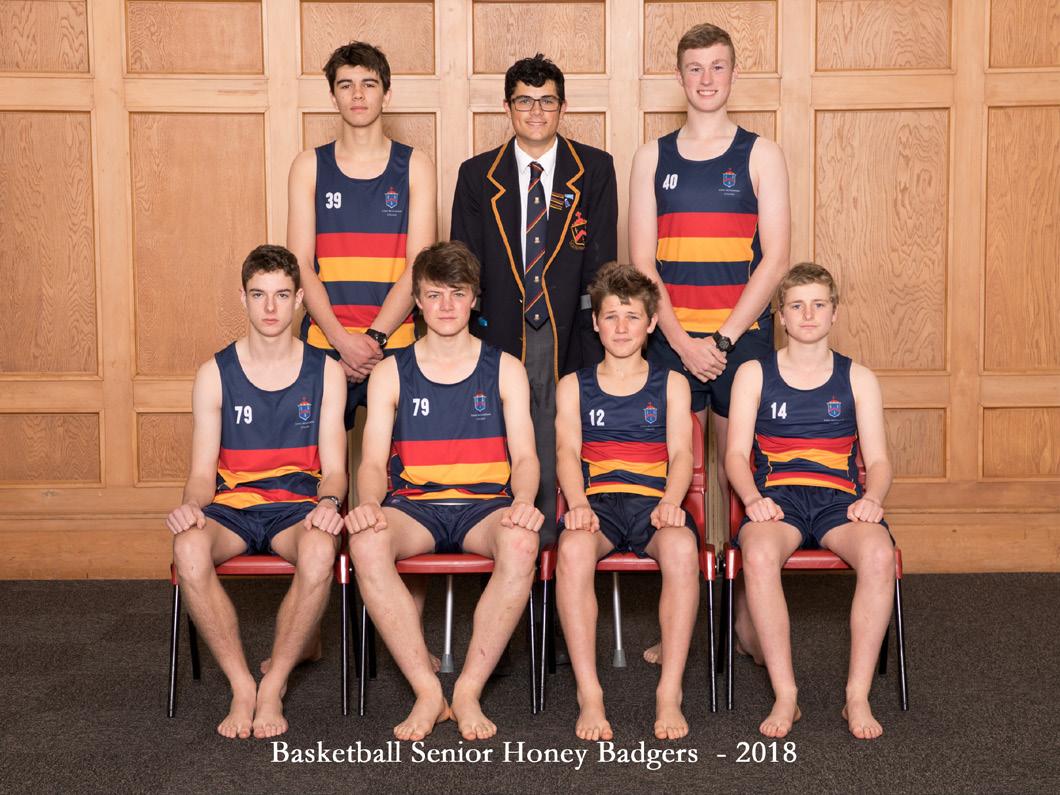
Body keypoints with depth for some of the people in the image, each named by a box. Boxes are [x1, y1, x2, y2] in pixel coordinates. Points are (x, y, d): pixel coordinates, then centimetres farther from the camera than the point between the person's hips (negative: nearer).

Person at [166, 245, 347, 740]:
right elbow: (202, 471, 4)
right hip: (232, 506, 1)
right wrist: (191, 505, -19)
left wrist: (328, 502, -20)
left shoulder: (324, 372, 7)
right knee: (188, 548, -35)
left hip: (298, 506, 0)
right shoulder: (216, 374, 7)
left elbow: (333, 467, 4)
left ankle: (273, 685, -18)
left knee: (319, 550, -37)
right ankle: (241, 686, -21)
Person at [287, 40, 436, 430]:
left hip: (396, 344, 0)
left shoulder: (415, 166, 5)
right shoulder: (309, 166, 7)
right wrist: (342, 340, -13)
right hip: (323, 341, 1)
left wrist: (375, 338, -13)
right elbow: (301, 265, 0)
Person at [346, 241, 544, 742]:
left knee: (521, 542, -36)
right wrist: (368, 503, -19)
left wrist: (523, 501, -18)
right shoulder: (390, 373, 12)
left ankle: (469, 691, -26)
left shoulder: (504, 370, 12)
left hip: (486, 504, 0)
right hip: (414, 506, 1)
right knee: (366, 543, -34)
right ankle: (427, 692, -28)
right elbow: (373, 461, 5)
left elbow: (524, 456, 5)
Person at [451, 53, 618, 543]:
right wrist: (465, 334, -1)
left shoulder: (595, 170, 5)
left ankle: (553, 537, 11)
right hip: (499, 333, 1)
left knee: (561, 442, 1)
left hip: (567, 332, -1)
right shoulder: (478, 176, 8)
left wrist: (596, 331, -6)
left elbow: (602, 260, 2)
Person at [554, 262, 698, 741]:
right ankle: (588, 694, -33)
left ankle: (669, 692, -31)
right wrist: (578, 504, -18)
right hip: (597, 499, 0)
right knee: (573, 548, -37)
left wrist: (670, 503, -18)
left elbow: (681, 455, 5)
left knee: (681, 548, -37)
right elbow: (567, 452, 3)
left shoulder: (671, 384, 18)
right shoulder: (573, 387, 18)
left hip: (655, 500, 0)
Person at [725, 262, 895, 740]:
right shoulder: (754, 375, 14)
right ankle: (785, 696, -28)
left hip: (839, 499, 1)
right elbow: (736, 454, 5)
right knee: (759, 555, -38)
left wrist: (872, 496, -13)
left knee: (879, 554, -34)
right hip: (776, 498, -1)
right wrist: (752, 498, -16)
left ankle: (858, 696, -25)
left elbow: (878, 460, 11)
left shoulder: (857, 379, 18)